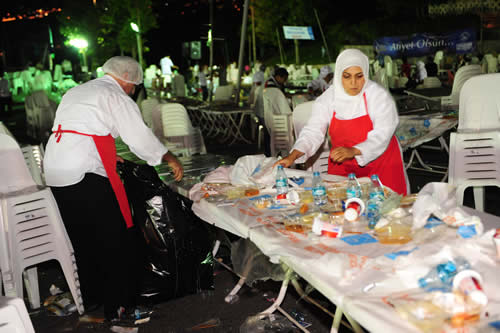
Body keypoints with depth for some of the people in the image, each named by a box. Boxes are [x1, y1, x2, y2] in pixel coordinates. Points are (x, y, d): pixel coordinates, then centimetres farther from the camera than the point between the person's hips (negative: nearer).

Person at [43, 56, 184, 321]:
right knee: (117, 239, 0)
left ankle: (89, 298, 31)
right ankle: (118, 305, 6)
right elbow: (140, 137, -2)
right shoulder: (116, 96, -1)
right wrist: (170, 159, 11)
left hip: (53, 172, 9)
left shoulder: (74, 92, 24)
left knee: (81, 238, 19)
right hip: (85, 174, -9)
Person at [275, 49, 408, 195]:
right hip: (341, 168, 2)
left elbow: (381, 136, -20)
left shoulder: (380, 96, -11)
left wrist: (353, 151, -38)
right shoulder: (328, 98, -3)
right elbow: (313, 131, -8)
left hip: (380, 164, -2)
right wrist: (292, 156, -25)